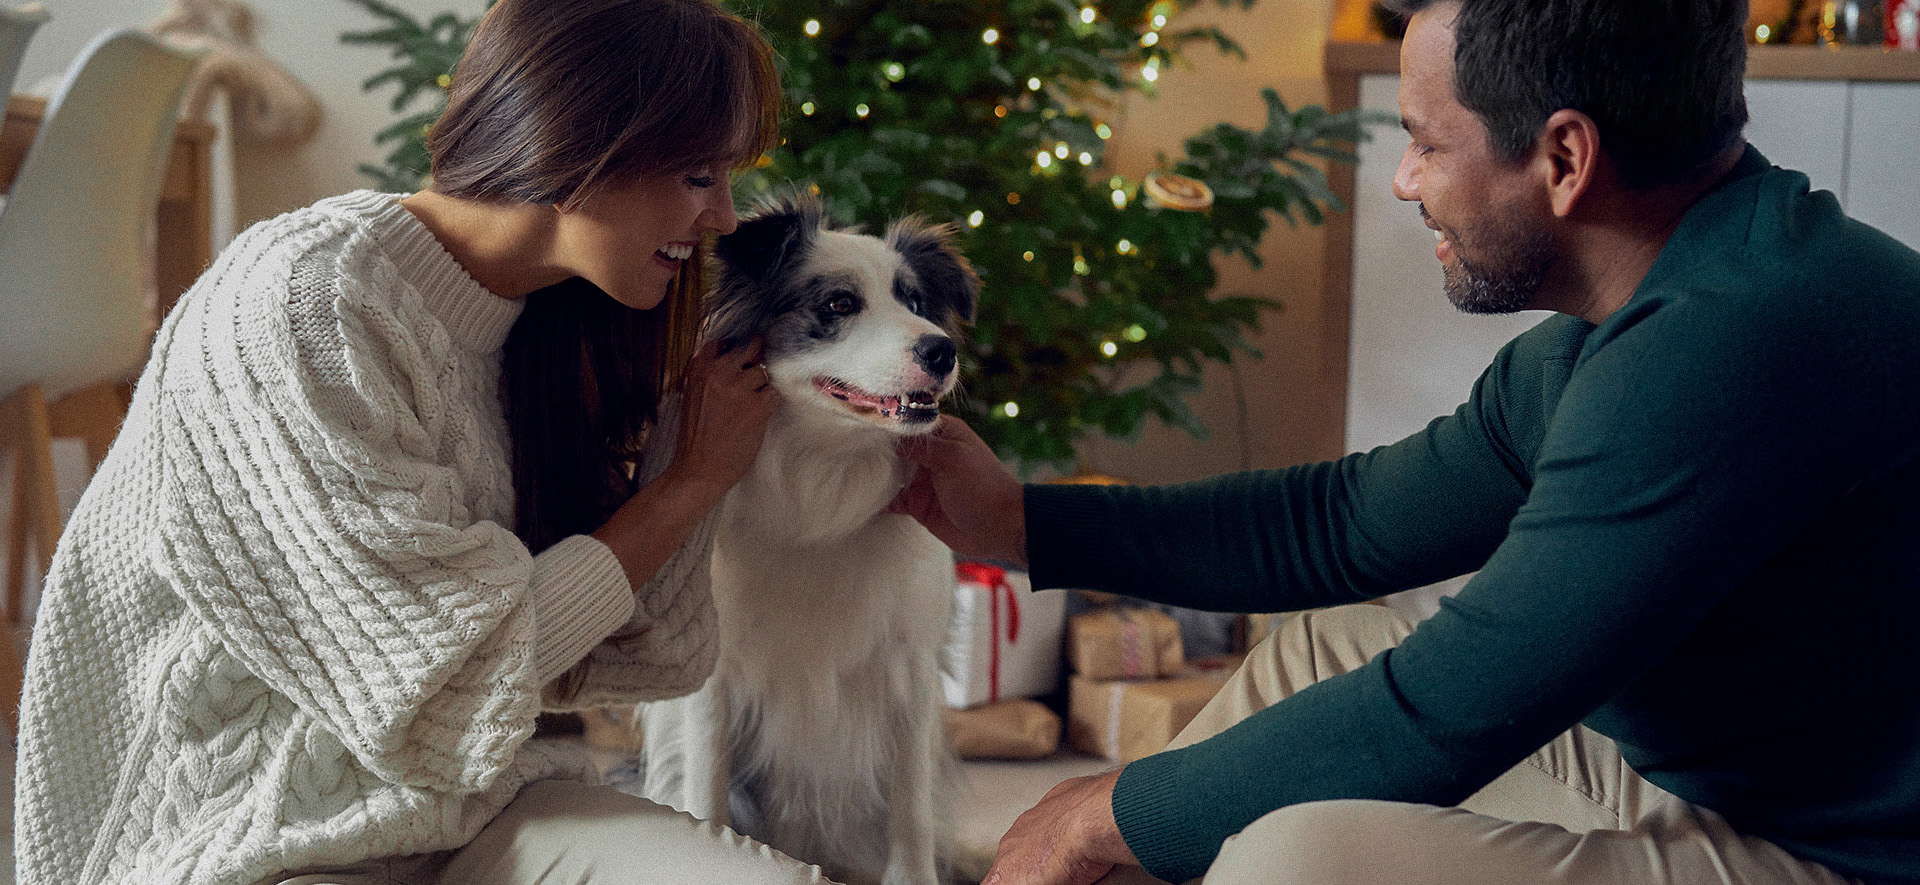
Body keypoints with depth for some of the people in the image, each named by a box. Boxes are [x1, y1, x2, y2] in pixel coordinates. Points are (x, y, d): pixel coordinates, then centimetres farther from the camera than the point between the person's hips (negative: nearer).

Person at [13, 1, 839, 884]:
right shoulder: (297, 308, -20)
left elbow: (643, 652, 4)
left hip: (472, 807, 7)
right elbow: (451, 697, -20)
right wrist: (692, 481, -10)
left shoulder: (544, 326, 5)